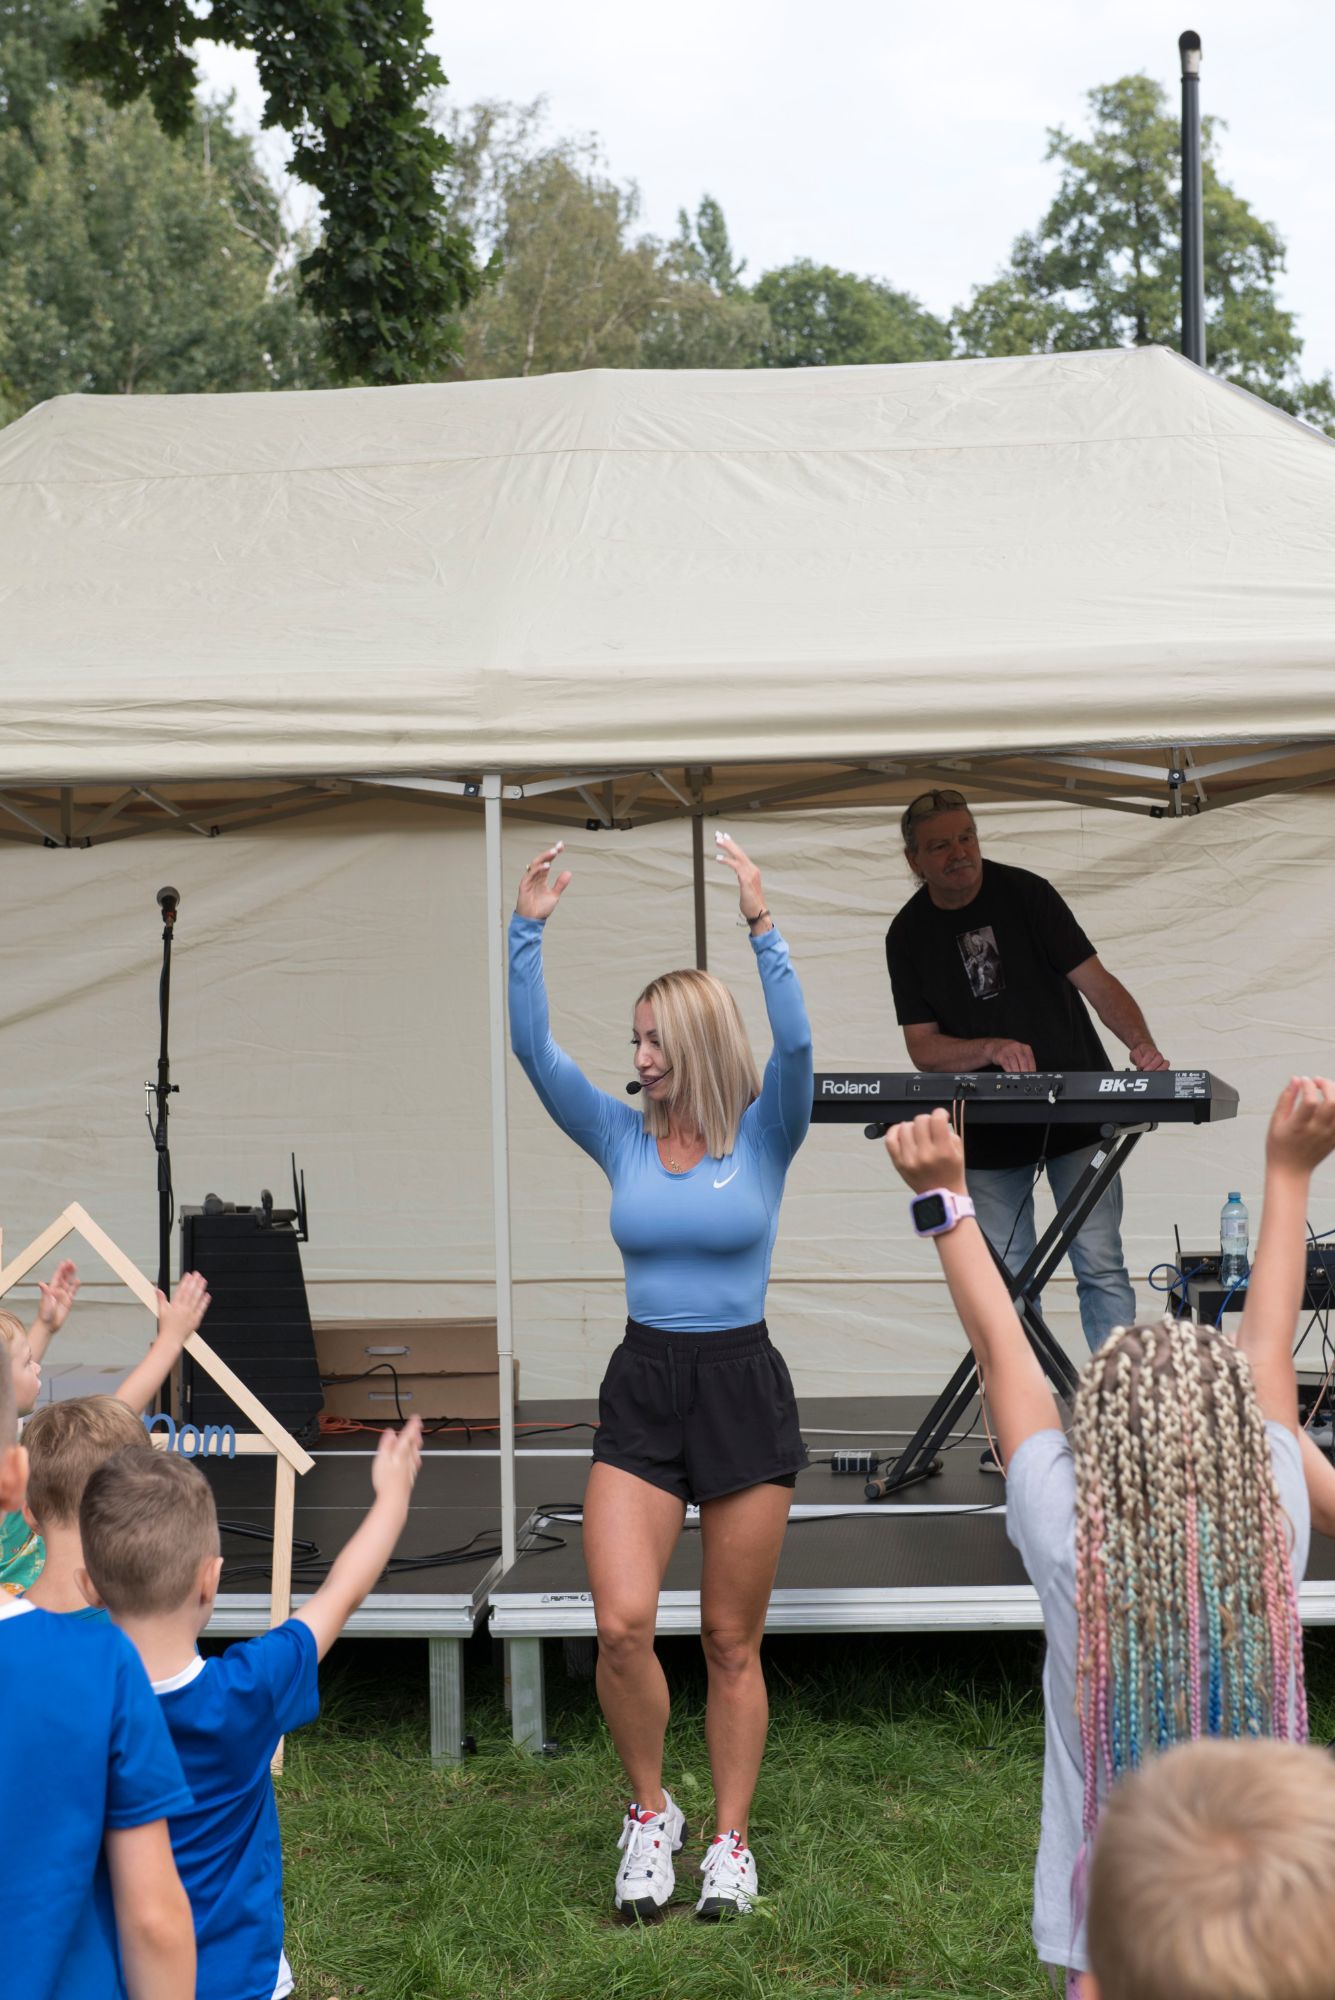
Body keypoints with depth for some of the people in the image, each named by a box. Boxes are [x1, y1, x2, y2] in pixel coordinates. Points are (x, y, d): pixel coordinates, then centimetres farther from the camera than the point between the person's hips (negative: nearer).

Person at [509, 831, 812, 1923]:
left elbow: (797, 1043, -21)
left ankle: (731, 1841, 21)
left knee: (732, 1638, 6)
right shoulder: (623, 1137, 5)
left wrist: (763, 926, -30)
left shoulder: (764, 1136, -2)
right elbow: (535, 1049, -4)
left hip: (743, 1390, -2)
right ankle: (650, 1811, 13)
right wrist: (529, 930, -14)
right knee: (621, 1624, -11)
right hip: (641, 1390, 2)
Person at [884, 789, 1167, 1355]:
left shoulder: (1024, 894, -5)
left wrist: (1142, 1044, -27)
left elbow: (1096, 981, -9)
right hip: (986, 1132, 2)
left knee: (1100, 1265, -8)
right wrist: (991, 1048, -20)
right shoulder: (908, 935, 2)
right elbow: (922, 1046, -2)